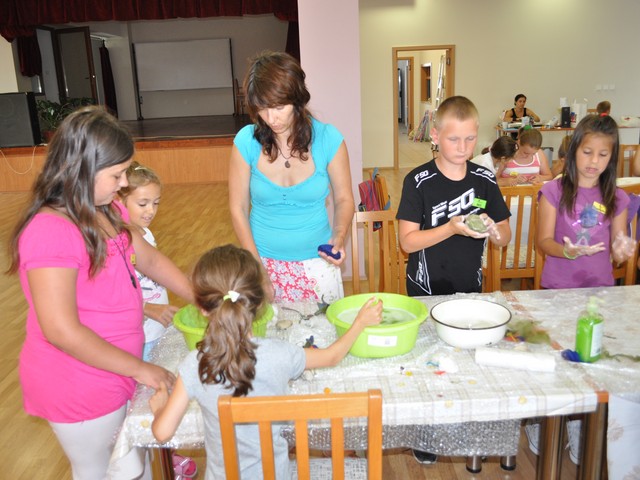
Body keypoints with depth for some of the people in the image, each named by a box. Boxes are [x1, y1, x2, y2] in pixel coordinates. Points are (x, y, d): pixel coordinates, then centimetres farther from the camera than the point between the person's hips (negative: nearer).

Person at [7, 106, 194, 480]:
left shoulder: (107, 211, 0)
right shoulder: (50, 232, -28)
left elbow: (150, 258, 10)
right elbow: (61, 330, -29)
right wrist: (139, 369, -21)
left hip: (115, 373, 8)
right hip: (79, 389, -8)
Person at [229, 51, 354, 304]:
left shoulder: (328, 138, -12)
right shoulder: (247, 141, -11)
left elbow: (343, 199, -1)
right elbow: (238, 209, -5)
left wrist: (339, 237, -19)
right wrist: (256, 266, -11)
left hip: (317, 263, 0)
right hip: (264, 262, 0)